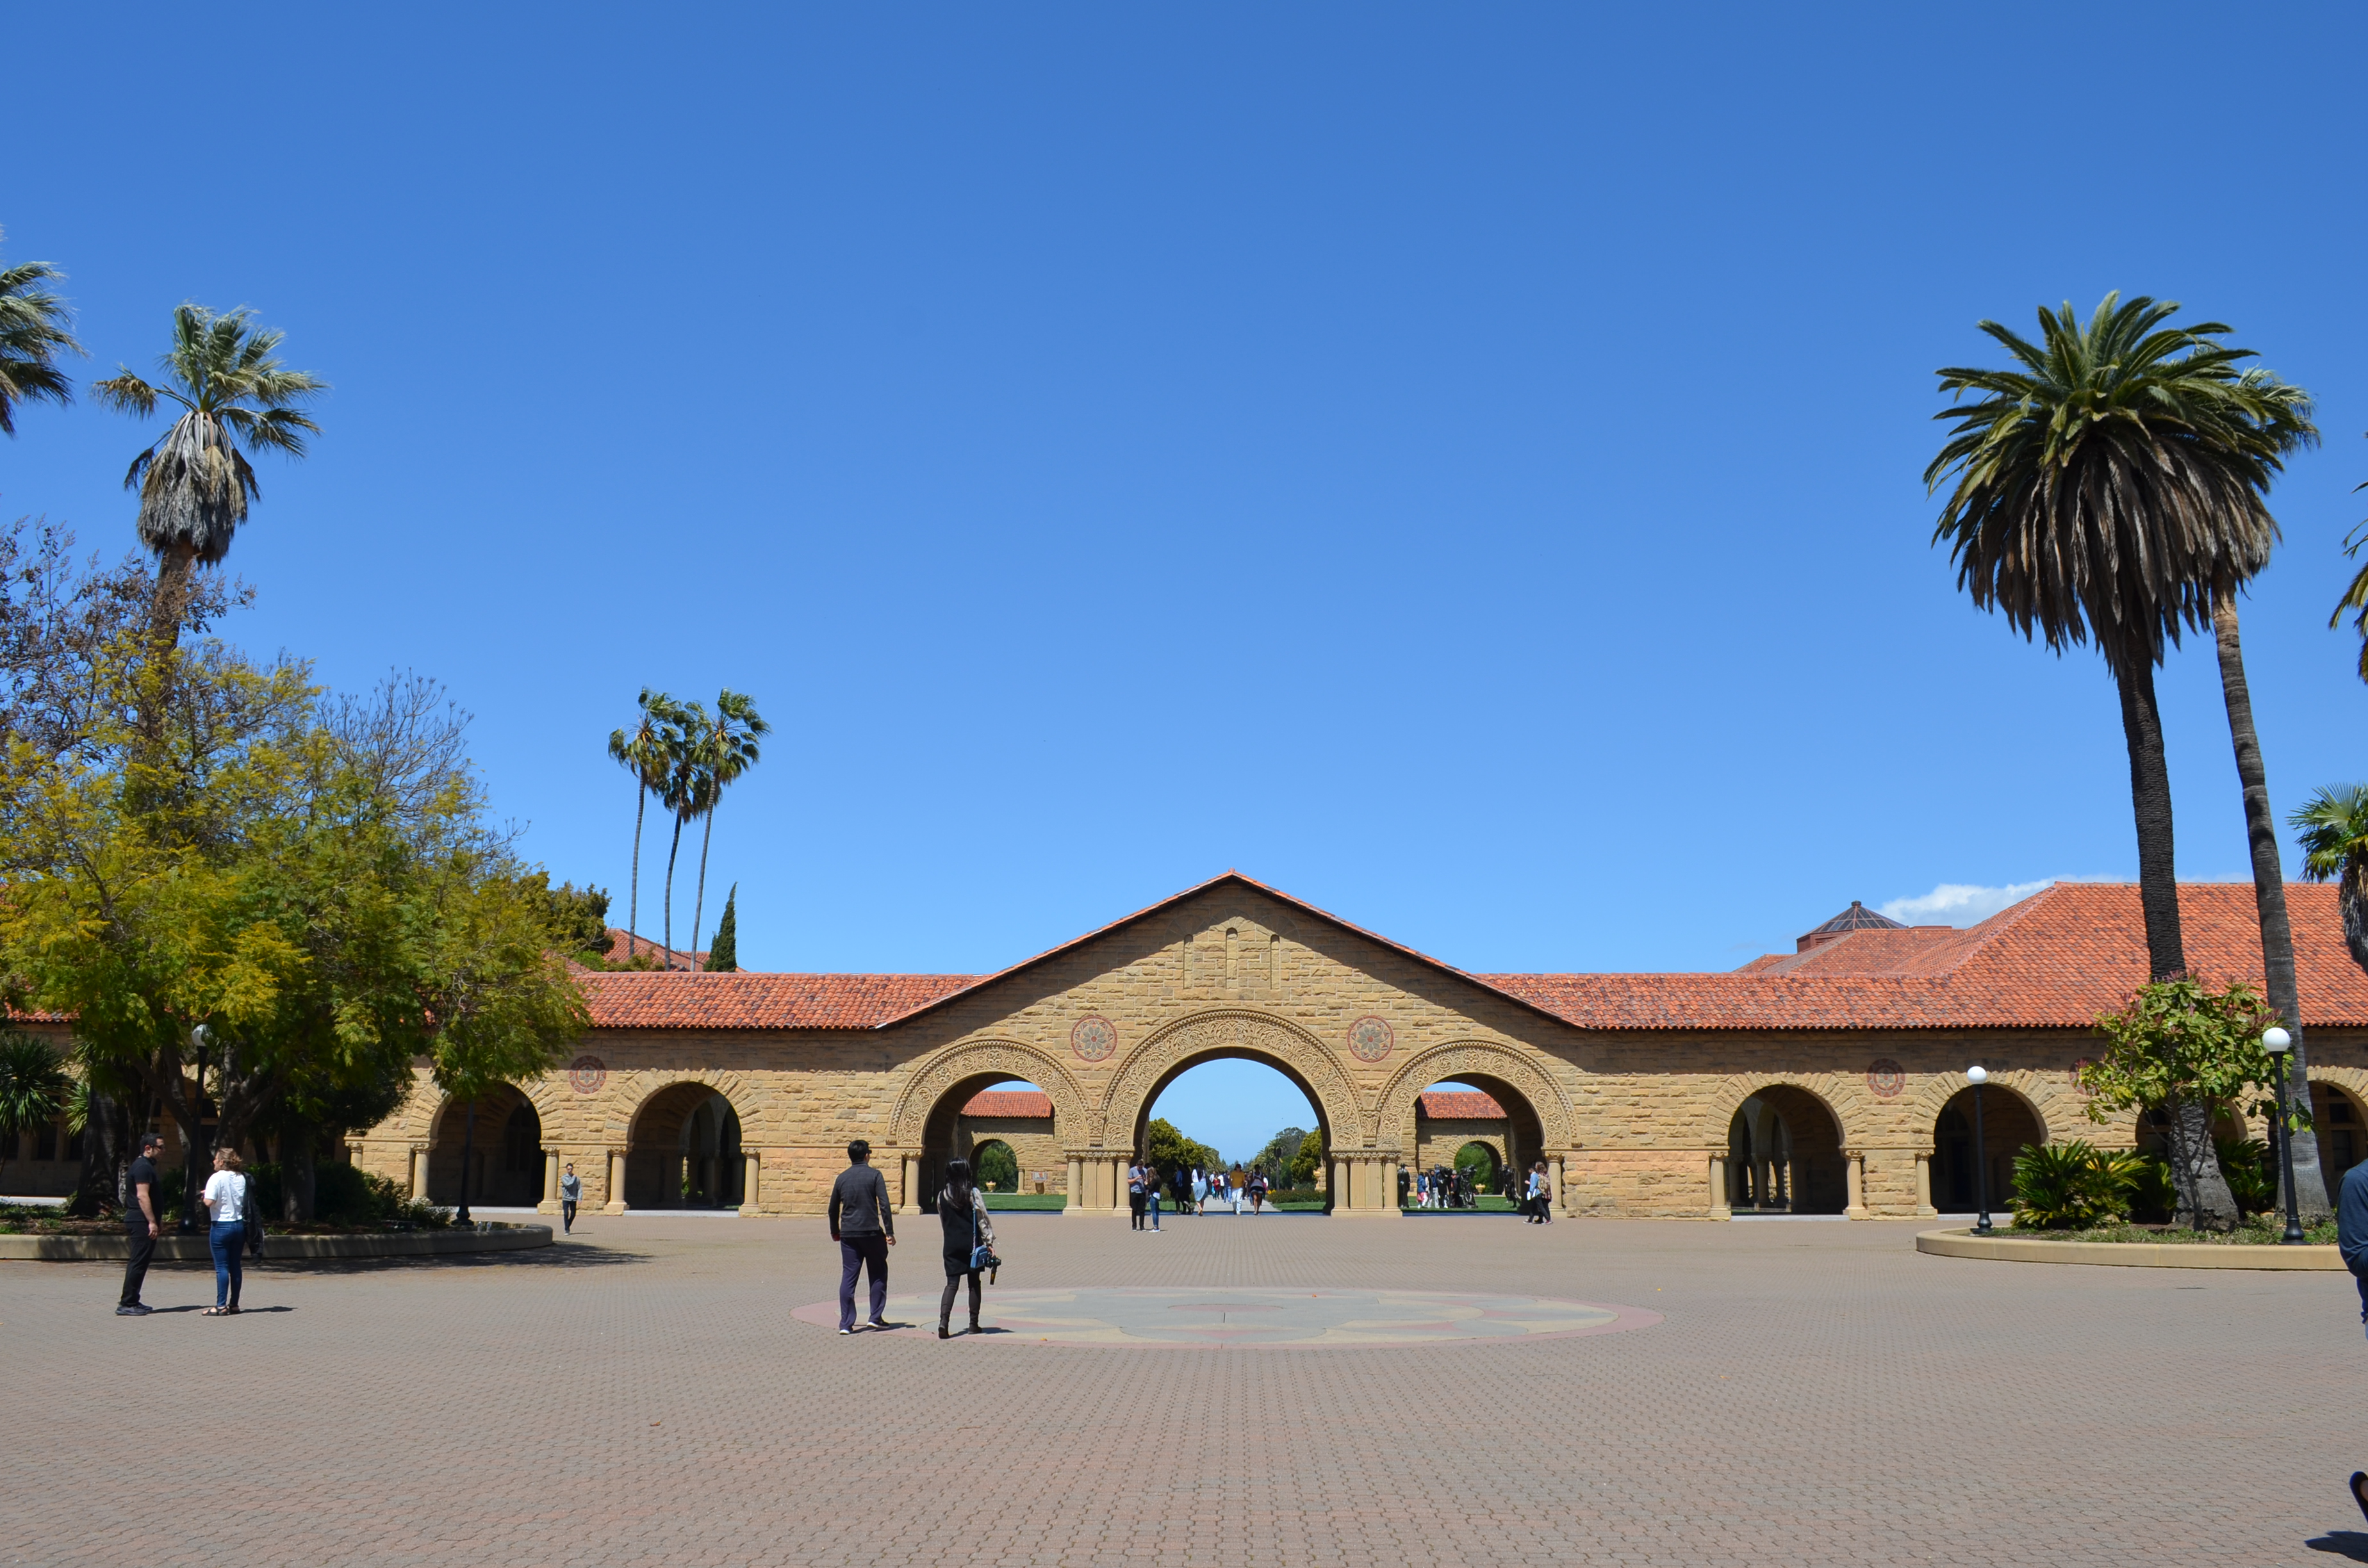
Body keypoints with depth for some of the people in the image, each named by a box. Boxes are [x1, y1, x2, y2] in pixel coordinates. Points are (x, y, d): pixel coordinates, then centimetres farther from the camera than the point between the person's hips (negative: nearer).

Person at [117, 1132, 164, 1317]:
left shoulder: (145, 1165, 19)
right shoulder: (143, 1167, -14)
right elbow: (142, 1196, -21)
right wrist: (152, 1222, -23)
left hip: (138, 1221, 11)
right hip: (141, 1221, -11)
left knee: (139, 1262, 14)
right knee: (138, 1262, -9)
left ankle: (132, 1301, 19)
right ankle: (127, 1304, -7)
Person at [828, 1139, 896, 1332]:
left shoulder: (842, 1178, 8)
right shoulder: (874, 1175, -4)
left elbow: (833, 1208, 17)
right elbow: (885, 1205, -10)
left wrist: (835, 1231, 32)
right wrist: (889, 1232, -6)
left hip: (848, 1234, 3)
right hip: (871, 1233, -3)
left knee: (848, 1276, 5)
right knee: (878, 1274, 12)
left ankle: (846, 1323, 1)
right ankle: (876, 1317, 8)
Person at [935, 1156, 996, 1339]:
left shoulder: (942, 1196, 2)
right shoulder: (973, 1194, -8)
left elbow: (943, 1221, 12)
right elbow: (983, 1219, -7)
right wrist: (989, 1241, -1)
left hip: (952, 1245, 2)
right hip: (972, 1244, -2)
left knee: (952, 1283, 2)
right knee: (974, 1284, 10)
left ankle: (944, 1321, -17)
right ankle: (973, 1324, 14)